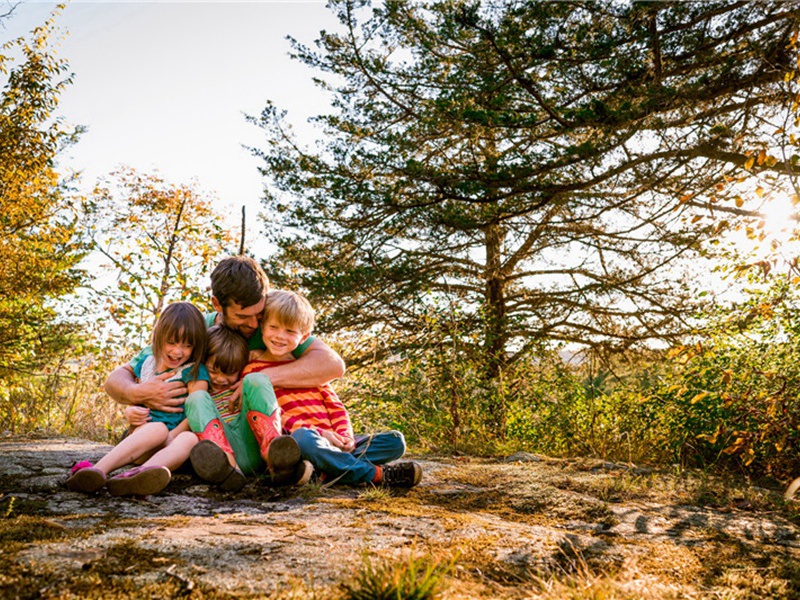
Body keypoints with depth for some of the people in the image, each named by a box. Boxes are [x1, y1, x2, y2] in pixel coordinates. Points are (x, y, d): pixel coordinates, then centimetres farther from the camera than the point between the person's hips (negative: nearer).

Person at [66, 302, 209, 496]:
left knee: (190, 439, -38)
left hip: (174, 438, -2)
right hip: (141, 434, 2)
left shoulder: (194, 372, -1)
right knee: (158, 428, -35)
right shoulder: (146, 358, 11)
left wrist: (171, 437, -25)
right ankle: (98, 470, -58)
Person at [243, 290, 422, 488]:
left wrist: (345, 436, -5)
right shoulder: (253, 371, 7)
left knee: (395, 440, -9)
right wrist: (319, 433, -18)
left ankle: (335, 468, -32)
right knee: (303, 436, -40)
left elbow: (334, 405, 17)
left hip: (330, 442, 6)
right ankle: (375, 474, -32)